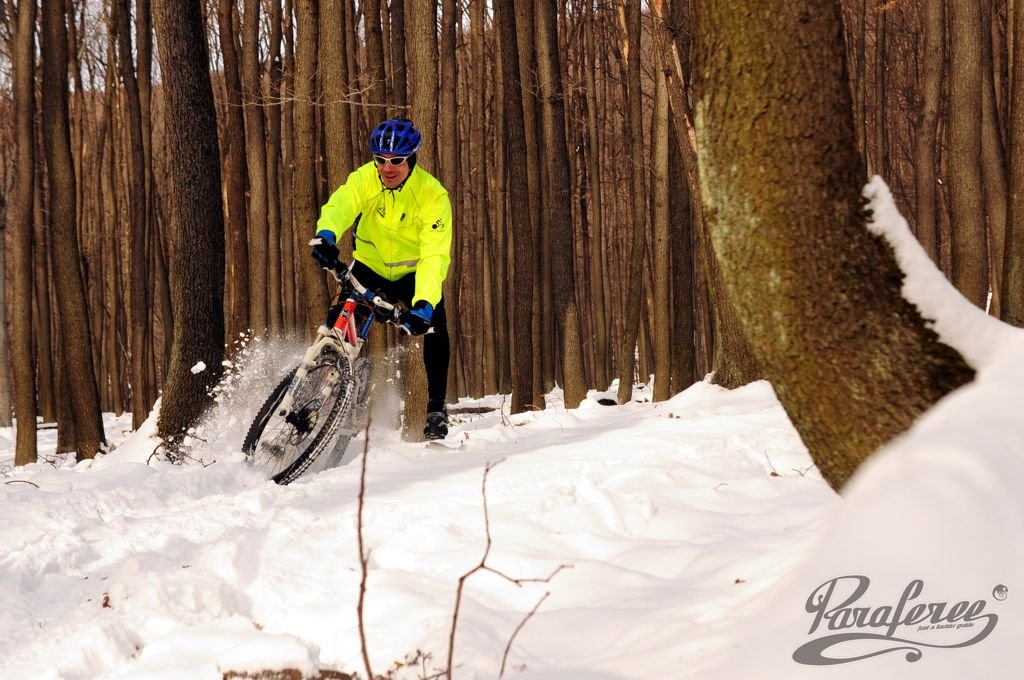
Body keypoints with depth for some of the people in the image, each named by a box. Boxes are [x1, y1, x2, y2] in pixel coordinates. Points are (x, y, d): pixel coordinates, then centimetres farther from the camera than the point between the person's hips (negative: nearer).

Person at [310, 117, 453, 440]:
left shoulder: (433, 195, -26)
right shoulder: (365, 179, -21)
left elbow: (435, 255, -34)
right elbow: (340, 205, -40)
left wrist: (424, 304, -50)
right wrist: (326, 234, -64)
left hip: (414, 271, -2)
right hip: (371, 266, 2)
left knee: (435, 328, -23)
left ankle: (436, 408, -10)